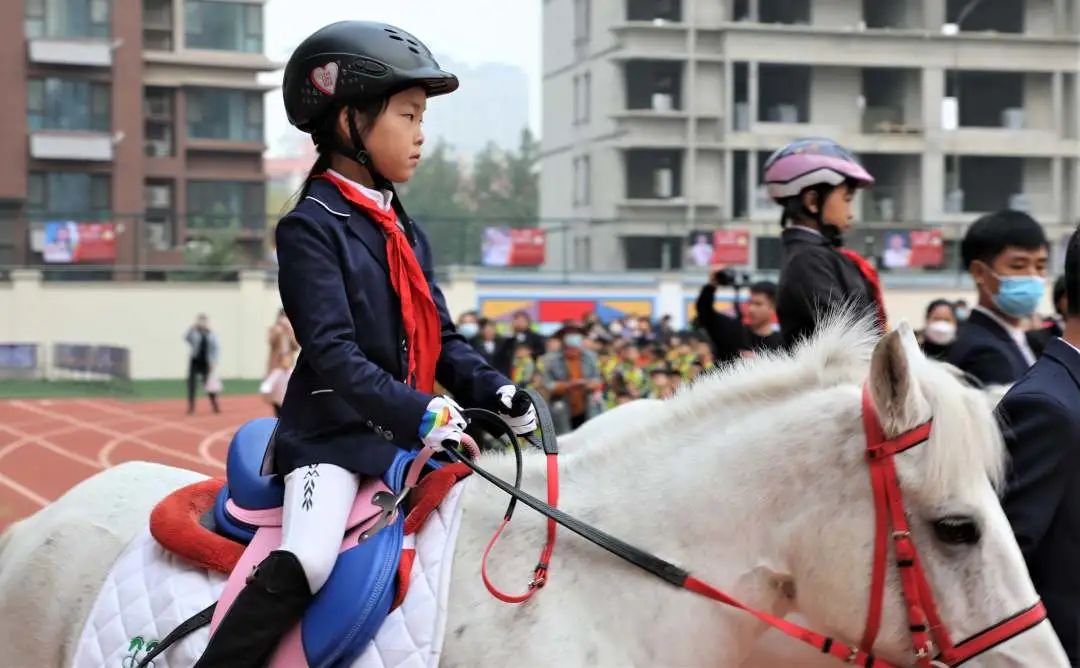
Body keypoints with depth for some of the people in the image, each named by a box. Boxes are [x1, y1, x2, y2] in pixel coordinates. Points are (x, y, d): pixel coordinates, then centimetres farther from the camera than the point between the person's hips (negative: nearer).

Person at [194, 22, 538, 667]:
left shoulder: (407, 232, 17)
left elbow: (441, 338, 16)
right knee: (303, 564, -28)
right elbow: (333, 353, -19)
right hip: (333, 432, -8)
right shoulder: (311, 227, -9)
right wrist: (418, 414, -30)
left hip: (409, 434, 8)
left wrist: (493, 390, -4)